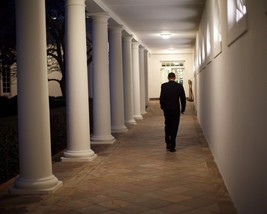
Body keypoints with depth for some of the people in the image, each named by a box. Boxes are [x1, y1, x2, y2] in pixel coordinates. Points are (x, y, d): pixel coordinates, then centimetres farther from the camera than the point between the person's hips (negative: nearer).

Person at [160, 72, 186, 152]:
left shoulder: (164, 86, -7)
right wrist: (182, 109, 8)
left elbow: (161, 98, -7)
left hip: (166, 109, 1)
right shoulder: (179, 86, -6)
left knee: (167, 126, 19)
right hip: (176, 110, -1)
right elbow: (183, 98, -3)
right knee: (174, 128, 5)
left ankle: (168, 144, 17)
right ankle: (172, 146, 5)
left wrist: (162, 107, 9)